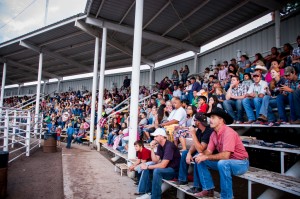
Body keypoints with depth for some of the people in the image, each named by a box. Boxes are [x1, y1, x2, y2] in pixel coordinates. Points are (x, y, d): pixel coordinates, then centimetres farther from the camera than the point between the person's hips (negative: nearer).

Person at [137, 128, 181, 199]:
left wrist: (147, 167, -22)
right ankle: (147, 192, 1)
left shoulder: (169, 146, -25)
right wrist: (152, 148, -11)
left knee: (157, 171, -33)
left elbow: (163, 165, -29)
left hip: (174, 170, -9)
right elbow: (155, 161, 0)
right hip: (165, 167, 9)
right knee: (145, 168, -1)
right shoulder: (159, 145, 3)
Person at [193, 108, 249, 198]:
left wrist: (206, 157, -27)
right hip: (224, 162, 8)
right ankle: (208, 189, 5)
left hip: (241, 163, -8)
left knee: (222, 163, -39)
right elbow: (209, 151, 0)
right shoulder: (214, 134, -1)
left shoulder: (228, 132, -26)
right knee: (200, 160, 0)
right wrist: (202, 155, -22)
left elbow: (225, 155, -33)